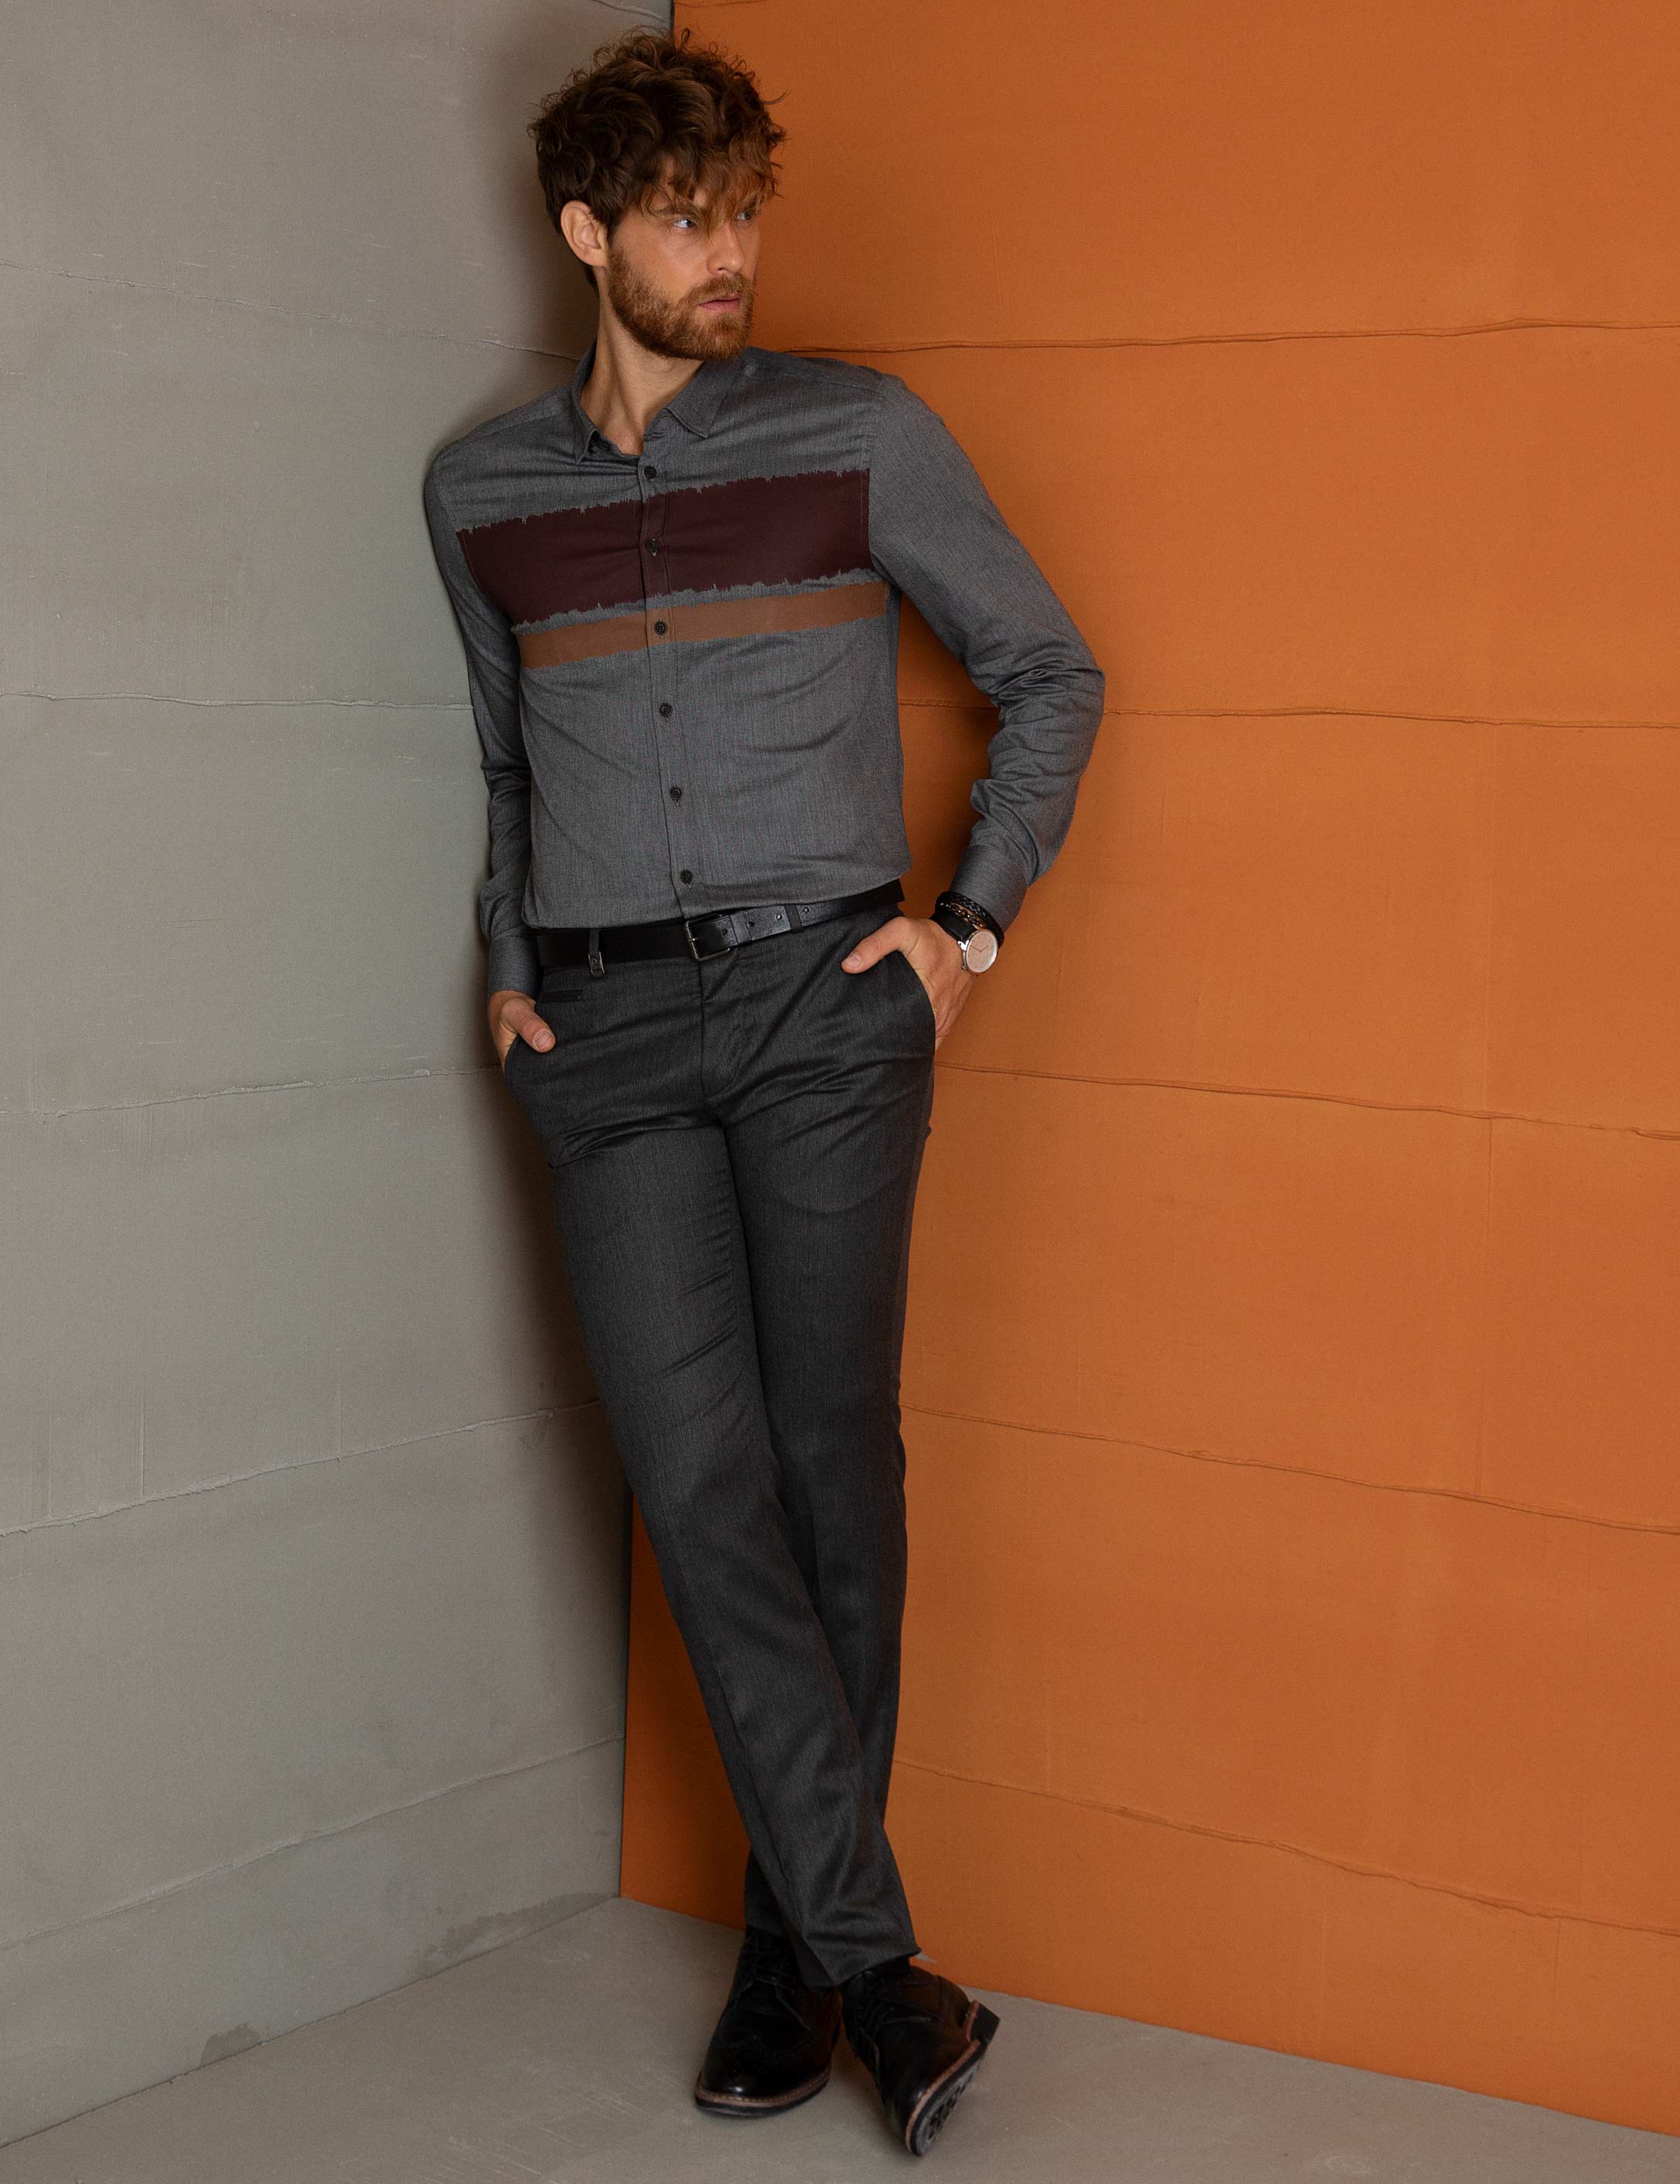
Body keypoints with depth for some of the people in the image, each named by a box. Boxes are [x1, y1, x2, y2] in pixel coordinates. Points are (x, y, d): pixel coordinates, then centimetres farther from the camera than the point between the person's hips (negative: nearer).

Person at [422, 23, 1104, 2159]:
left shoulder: (859, 434, 2)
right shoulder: (481, 488, 11)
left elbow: (1049, 673, 10)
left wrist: (969, 920, 2)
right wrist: (509, 963, 13)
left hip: (824, 999, -2)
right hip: (606, 1032, 2)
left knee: (830, 1468, 0)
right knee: (700, 1481, -8)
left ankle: (792, 1945, 12)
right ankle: (873, 1961, -3)